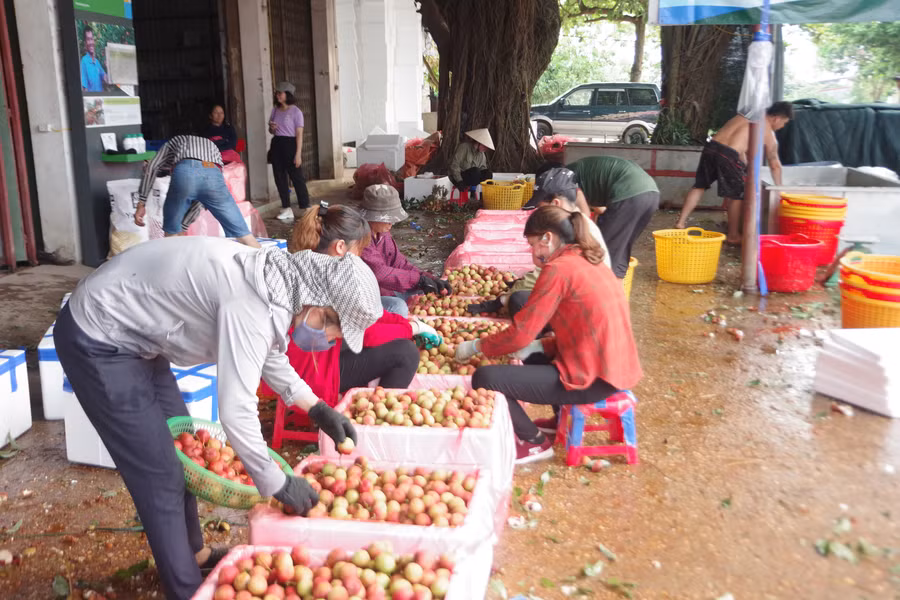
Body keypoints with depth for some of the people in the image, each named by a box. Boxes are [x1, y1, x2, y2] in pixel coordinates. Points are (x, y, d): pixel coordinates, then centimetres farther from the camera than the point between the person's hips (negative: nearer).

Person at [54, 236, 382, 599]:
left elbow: (269, 355, 16)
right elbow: (235, 412, -32)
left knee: (180, 445, 19)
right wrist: (278, 484, -18)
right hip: (96, 340, -10)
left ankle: (193, 553, 37)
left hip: (125, 331, 10)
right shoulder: (252, 303, -32)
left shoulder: (276, 280, -3)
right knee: (160, 475, -3)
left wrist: (318, 410, 11)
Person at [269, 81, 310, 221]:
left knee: (297, 177, -6)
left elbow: (299, 134, -10)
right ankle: (286, 209, 12)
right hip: (277, 145, 6)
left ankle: (305, 208, -2)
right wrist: (271, 128, -3)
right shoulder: (275, 110, 11)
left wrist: (298, 154, -16)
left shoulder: (295, 111, -6)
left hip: (290, 144, -6)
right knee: (279, 177, 6)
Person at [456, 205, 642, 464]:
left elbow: (520, 334, -15)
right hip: (618, 370, 10)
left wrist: (475, 346, 0)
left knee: (485, 379, -11)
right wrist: (539, 346, 8)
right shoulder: (590, 262, 11)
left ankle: (534, 442, 7)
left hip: (592, 380, -10)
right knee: (534, 355, 31)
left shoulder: (558, 269, -16)